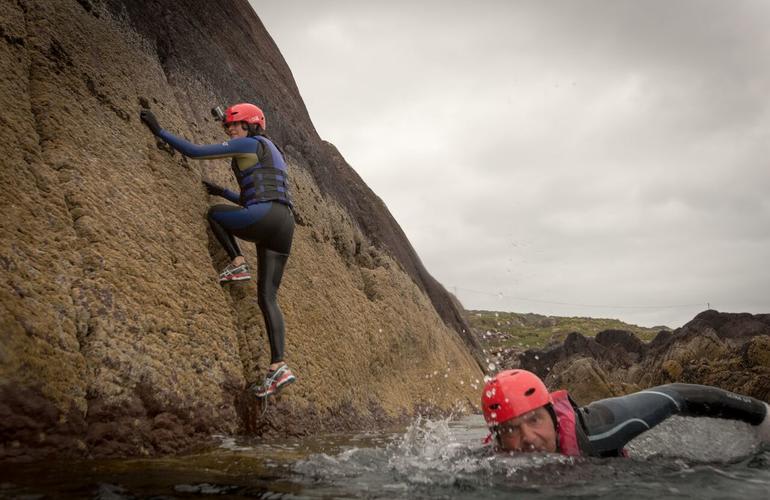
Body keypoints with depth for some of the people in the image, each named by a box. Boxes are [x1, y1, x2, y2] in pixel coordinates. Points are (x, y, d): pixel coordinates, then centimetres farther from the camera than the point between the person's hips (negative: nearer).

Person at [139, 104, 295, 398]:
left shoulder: (251, 144, 4)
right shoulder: (270, 152, 31)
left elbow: (195, 152, -2)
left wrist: (159, 131, 6)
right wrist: (221, 192, 37)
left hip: (266, 218, -9)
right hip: (284, 223, 9)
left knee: (213, 213, 21)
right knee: (267, 297, 4)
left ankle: (237, 264, 5)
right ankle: (279, 367, -4)